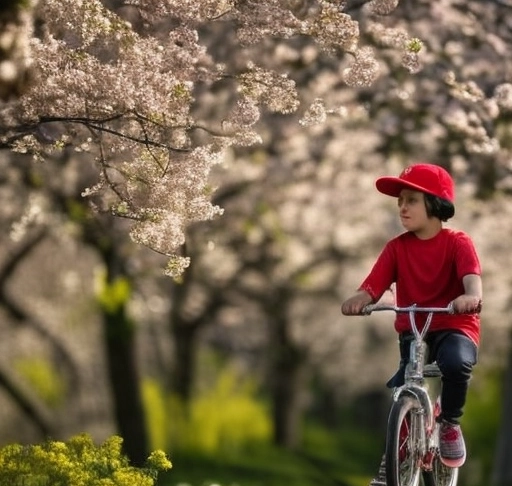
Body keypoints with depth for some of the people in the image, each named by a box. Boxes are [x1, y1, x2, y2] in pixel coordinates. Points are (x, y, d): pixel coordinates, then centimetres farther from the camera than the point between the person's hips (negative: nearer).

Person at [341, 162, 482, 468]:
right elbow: (374, 284, -10)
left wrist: (472, 296, -50)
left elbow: (471, 273, -26)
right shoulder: (397, 247, 2)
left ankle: (450, 422, -9)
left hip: (455, 328, -3)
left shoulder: (457, 242, -6)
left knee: (456, 362, -36)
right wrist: (359, 300, -35)